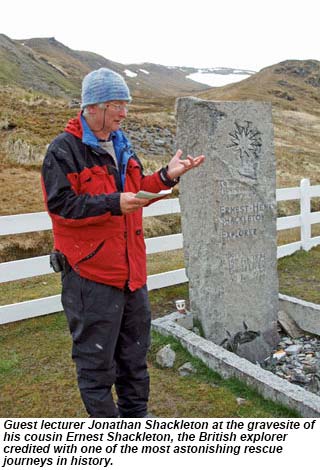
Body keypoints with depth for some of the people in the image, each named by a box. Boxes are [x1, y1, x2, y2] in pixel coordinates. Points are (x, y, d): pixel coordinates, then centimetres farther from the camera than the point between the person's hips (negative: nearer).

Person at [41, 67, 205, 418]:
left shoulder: (121, 146, 14)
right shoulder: (63, 150, -11)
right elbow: (60, 205, -18)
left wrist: (166, 176, 5)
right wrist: (113, 204, -26)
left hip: (131, 269, 8)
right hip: (90, 272, -8)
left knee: (134, 347, 20)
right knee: (96, 356, 5)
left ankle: (135, 413, 40)